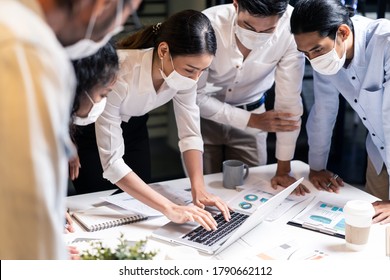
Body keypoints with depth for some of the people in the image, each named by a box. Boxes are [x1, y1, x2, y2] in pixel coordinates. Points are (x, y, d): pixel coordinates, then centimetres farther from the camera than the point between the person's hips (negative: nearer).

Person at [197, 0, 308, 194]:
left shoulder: (289, 28, -27)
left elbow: (289, 97, -21)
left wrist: (283, 169, -17)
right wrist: (252, 120, -25)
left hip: (252, 112, 1)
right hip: (204, 115, -1)